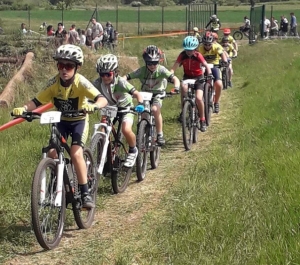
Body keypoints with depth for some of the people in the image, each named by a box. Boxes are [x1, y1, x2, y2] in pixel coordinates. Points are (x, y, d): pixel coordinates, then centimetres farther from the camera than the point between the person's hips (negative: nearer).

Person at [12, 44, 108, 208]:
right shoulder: (54, 83, -17)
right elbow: (37, 101, -16)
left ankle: (85, 193, -11)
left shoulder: (81, 82, -27)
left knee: (76, 154, -22)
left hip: (79, 121, -3)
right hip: (61, 121, 3)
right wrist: (23, 109, -36)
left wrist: (94, 106, -59)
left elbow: (102, 99, -37)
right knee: (52, 153, -15)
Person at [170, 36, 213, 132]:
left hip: (198, 77, -1)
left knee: (198, 98, -19)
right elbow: (174, 67, -19)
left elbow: (206, 66, -20)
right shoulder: (182, 55, -15)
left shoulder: (198, 55, -19)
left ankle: (202, 120, 1)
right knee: (183, 86, -34)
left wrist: (209, 74, -39)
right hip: (187, 76, 1)